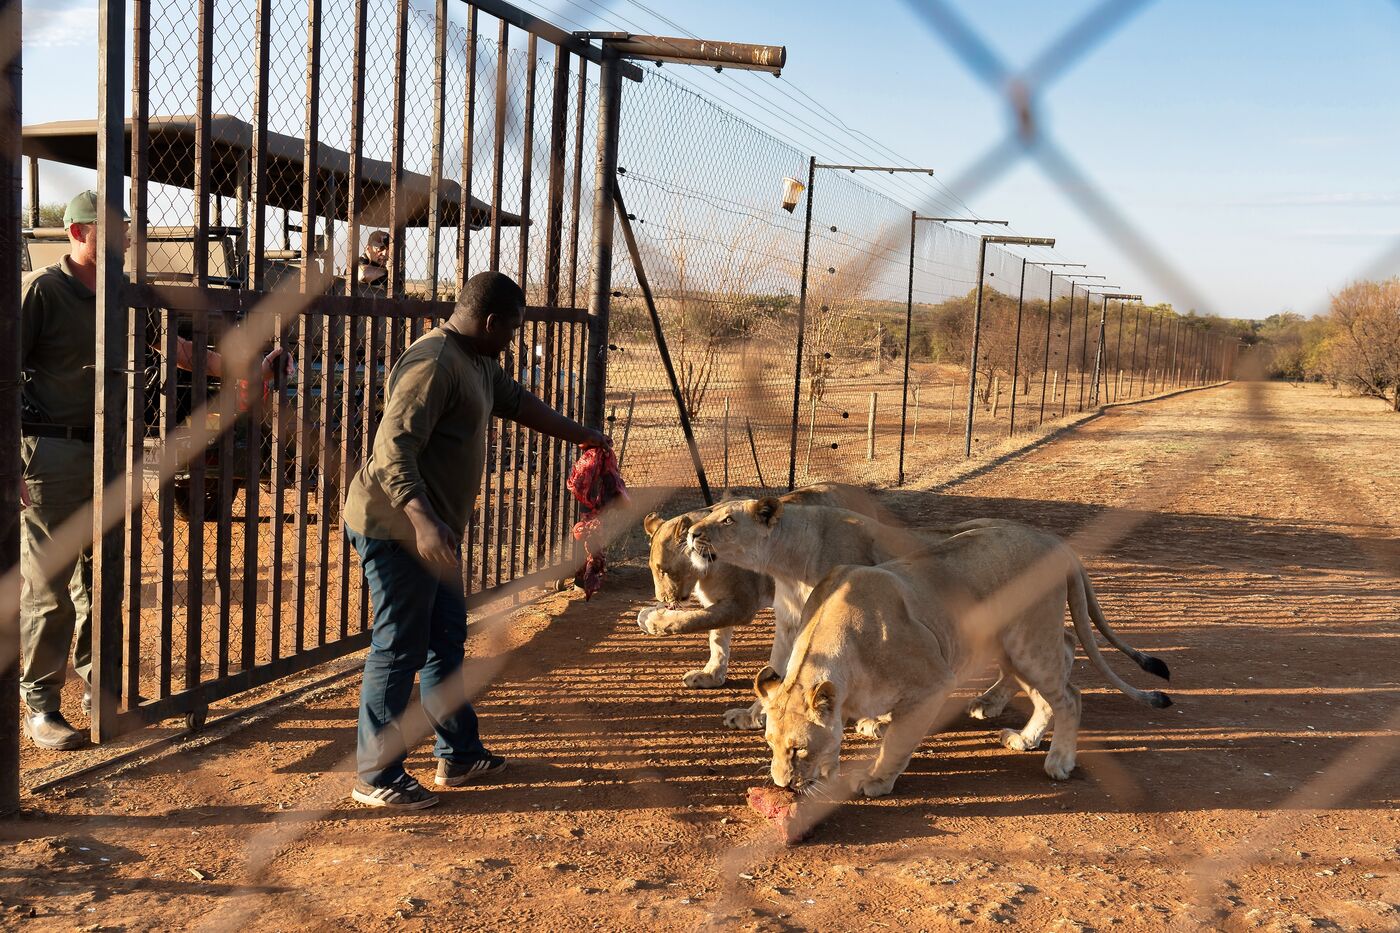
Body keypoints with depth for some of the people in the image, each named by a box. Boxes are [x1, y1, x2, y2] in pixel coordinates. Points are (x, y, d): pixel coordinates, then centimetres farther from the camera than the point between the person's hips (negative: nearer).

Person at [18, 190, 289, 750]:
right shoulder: (42, 291, -7)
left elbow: (182, 352, 16)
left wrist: (250, 368, 10)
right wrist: (11, 464, -16)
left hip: (108, 451, 6)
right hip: (51, 454, -6)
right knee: (47, 586, -2)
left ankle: (98, 687, 25)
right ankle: (41, 707, 9)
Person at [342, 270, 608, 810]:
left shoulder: (477, 362, 13)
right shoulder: (433, 364, -21)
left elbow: (517, 402, 30)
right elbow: (393, 449, -28)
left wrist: (580, 435, 37)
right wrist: (422, 521, -39)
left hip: (434, 529, 11)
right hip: (397, 527, -11)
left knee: (446, 642, 17)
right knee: (399, 649, -4)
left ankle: (458, 756, 29)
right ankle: (375, 778, 7)